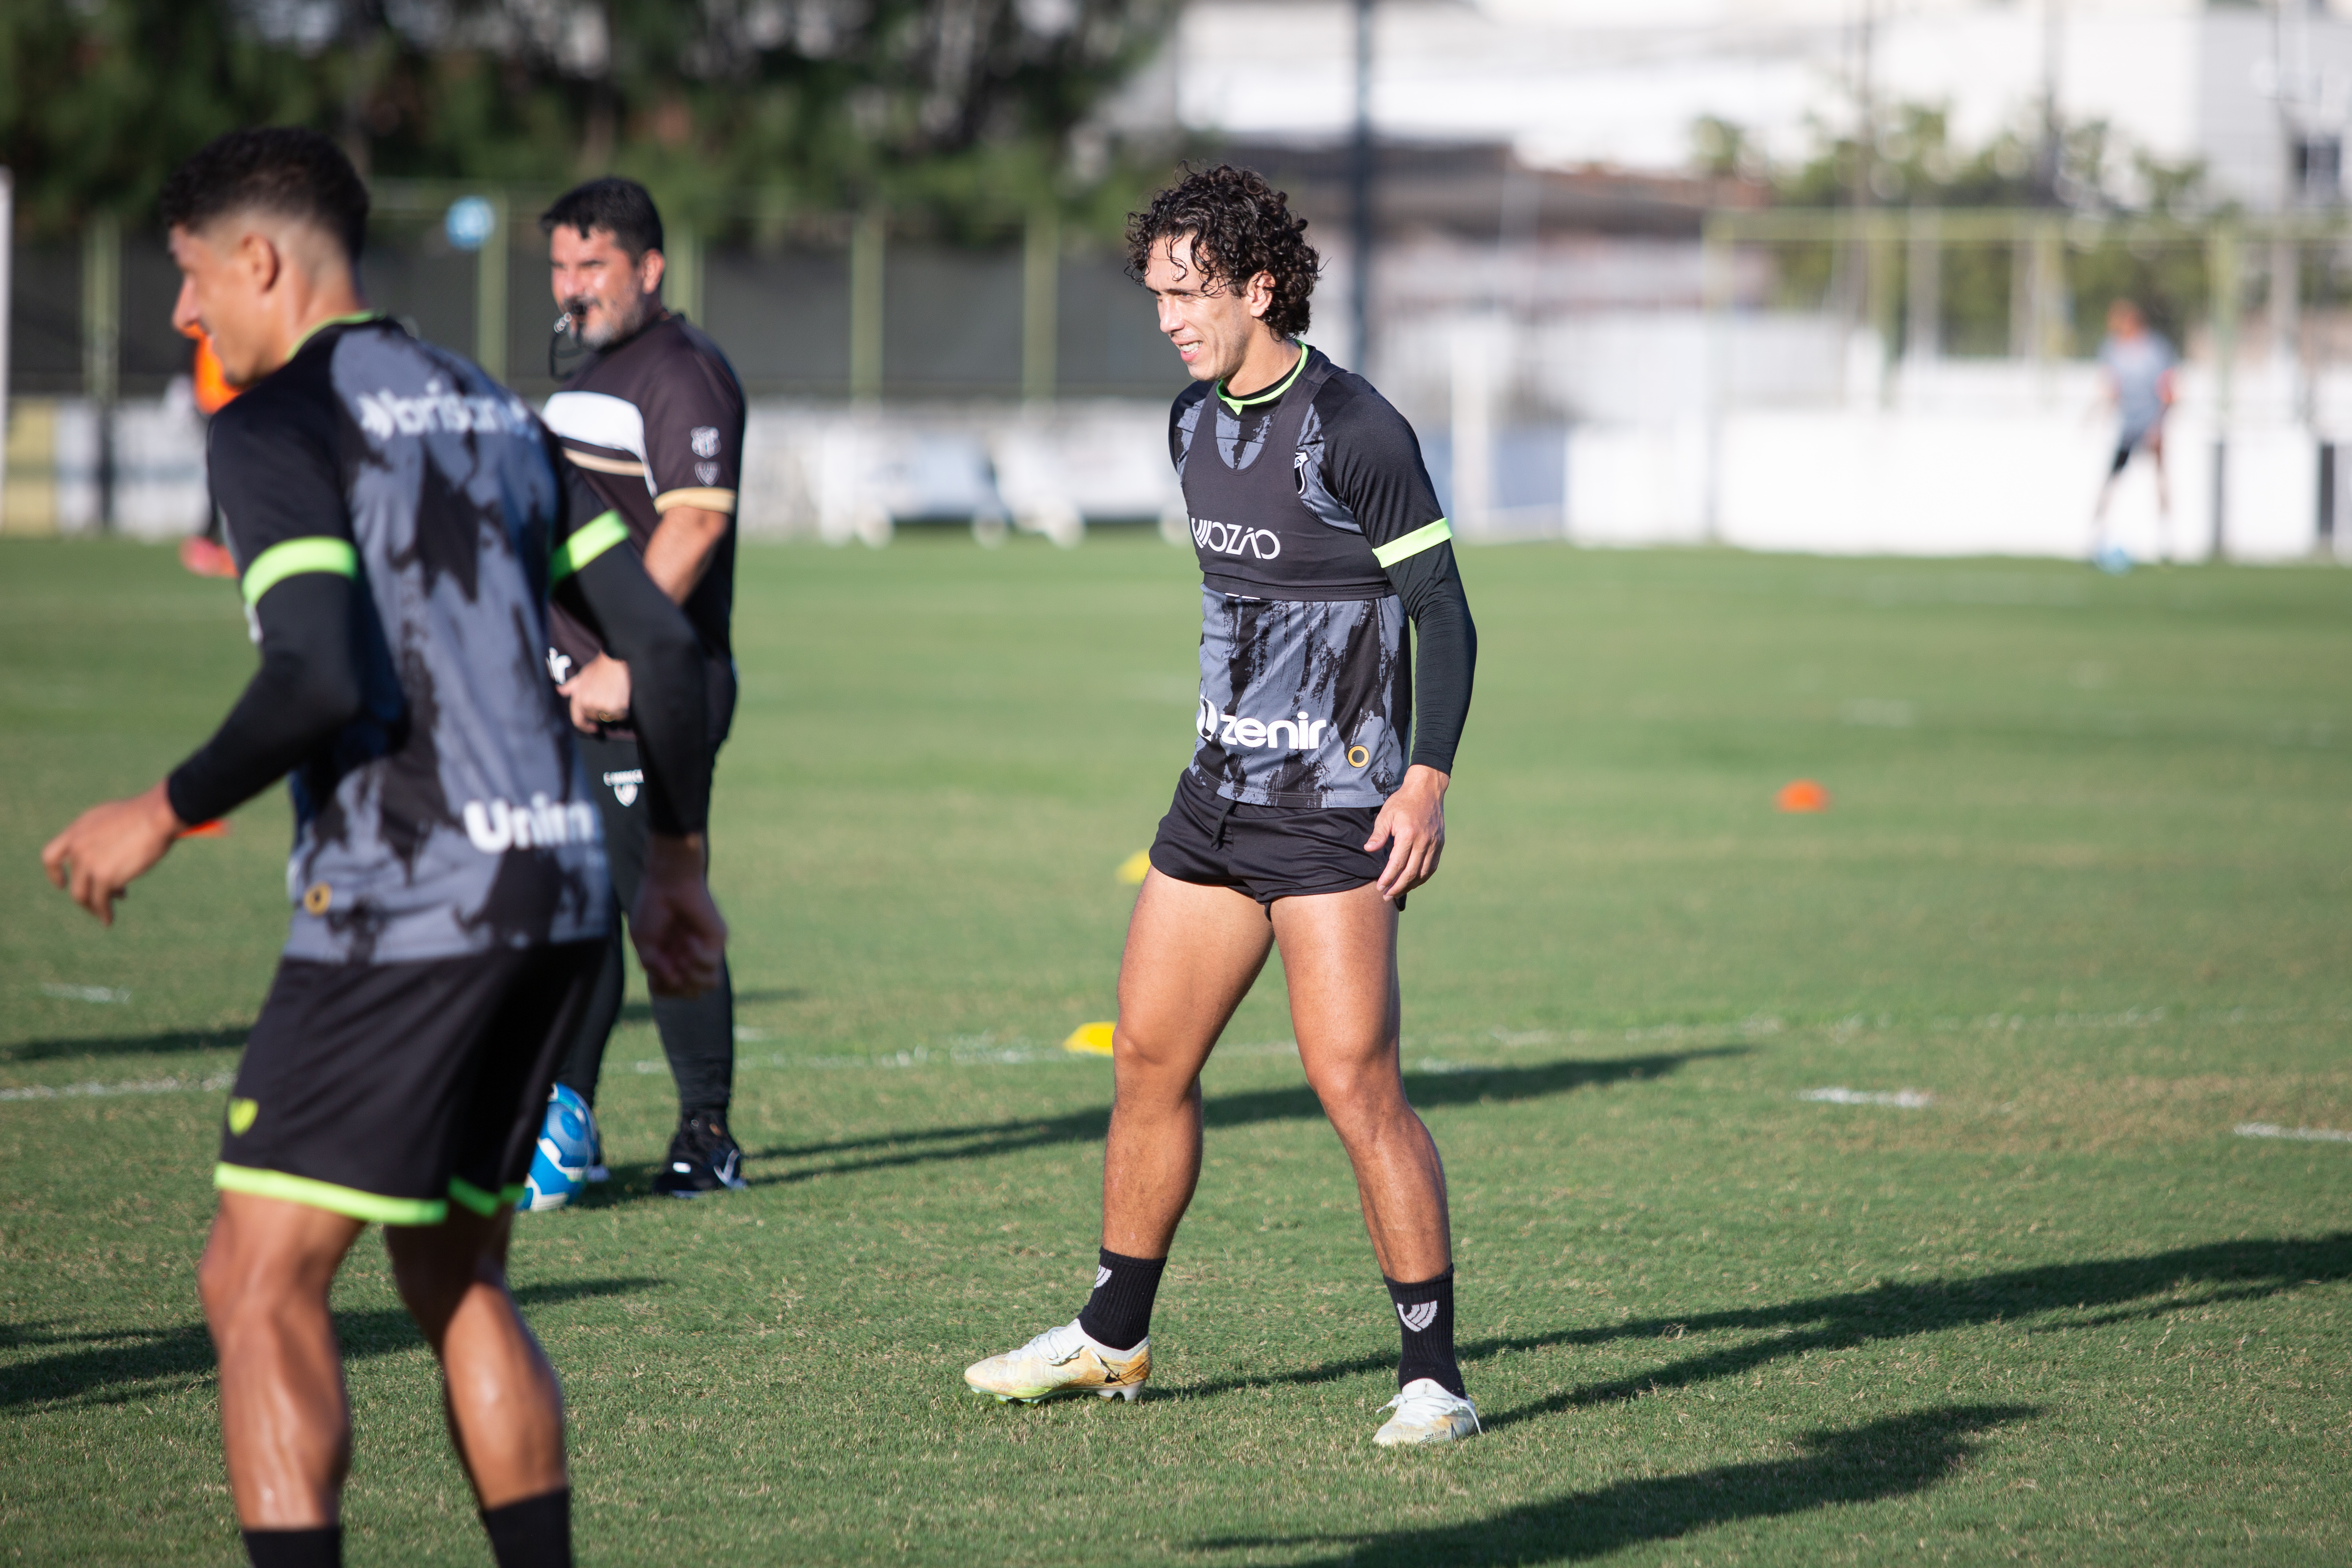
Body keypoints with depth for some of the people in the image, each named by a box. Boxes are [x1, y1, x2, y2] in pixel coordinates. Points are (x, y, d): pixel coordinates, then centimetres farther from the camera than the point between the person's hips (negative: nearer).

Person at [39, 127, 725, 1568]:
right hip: (559, 890, 8)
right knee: (456, 1275, 18)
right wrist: (677, 862, 23)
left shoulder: (278, 423, -6)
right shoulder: (489, 409, 18)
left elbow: (321, 680, -20)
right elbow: (664, 646, 14)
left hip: (405, 907, -8)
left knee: (260, 1285, -5)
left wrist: (163, 815, -6)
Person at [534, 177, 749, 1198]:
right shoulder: (591, 376, 19)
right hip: (572, 692, 9)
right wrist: (554, 661, 20)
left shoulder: (683, 375, -11)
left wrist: (623, 665, -24)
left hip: (650, 696, -9)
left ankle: (708, 1138, 1)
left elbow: (695, 523, -22)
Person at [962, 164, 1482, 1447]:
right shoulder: (1195, 423, 10)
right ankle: (1112, 1341, 26)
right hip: (1219, 796, 8)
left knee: (1355, 1085, -12)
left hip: (1335, 811, -8)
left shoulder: (1351, 429, -14)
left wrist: (1427, 779, -20)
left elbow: (1444, 613, -13)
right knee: (1149, 1058, 12)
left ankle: (1432, 1376, -6)